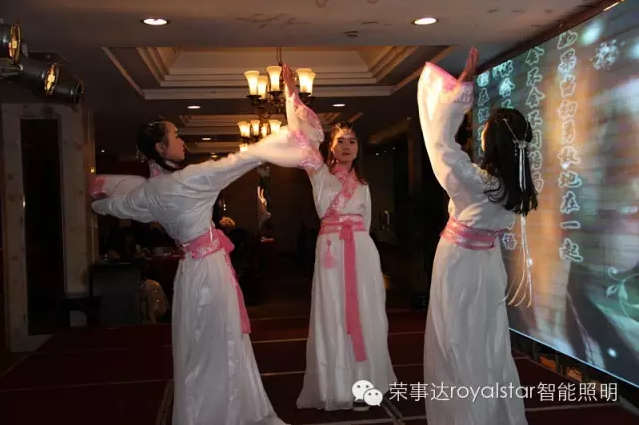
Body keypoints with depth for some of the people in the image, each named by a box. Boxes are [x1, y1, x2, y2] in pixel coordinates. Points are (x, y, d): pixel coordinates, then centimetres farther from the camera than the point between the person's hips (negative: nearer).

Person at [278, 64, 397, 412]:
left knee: (364, 316, 4)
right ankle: (338, 388, 7)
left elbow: (364, 224, 17)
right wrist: (292, 93, -14)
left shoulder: (363, 186, 16)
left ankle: (363, 384, 15)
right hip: (332, 249, -3)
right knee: (334, 316, -1)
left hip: (362, 251, 4)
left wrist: (362, 250, 13)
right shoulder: (320, 174, 4)